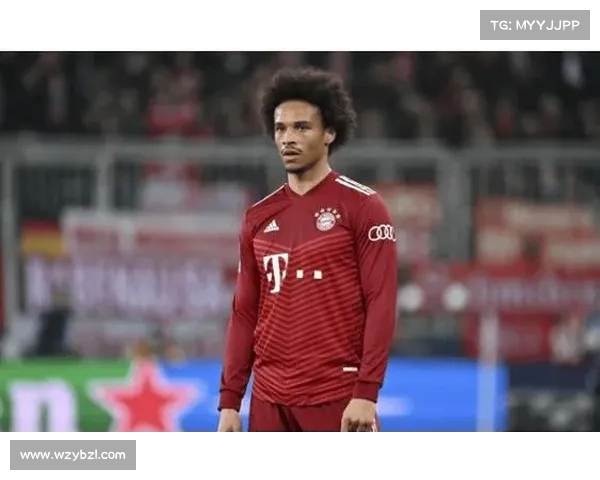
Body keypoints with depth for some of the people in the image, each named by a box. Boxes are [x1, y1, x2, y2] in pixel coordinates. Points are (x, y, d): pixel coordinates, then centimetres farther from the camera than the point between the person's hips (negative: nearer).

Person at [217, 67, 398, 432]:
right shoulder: (259, 218, 13)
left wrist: (366, 394, -17)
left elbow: (381, 304, -9)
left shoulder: (362, 207, -3)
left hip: (338, 400, -5)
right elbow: (245, 314, 15)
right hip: (270, 401, 5)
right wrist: (230, 401, 9)